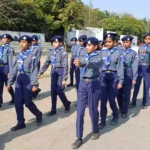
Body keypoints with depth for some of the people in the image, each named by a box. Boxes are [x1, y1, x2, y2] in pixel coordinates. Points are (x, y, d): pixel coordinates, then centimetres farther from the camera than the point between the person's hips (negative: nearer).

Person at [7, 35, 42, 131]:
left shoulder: (32, 57, -7)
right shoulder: (19, 56, 11)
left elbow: (34, 72, -11)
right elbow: (14, 71, 12)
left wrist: (35, 85, -15)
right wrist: (10, 83, 11)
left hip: (28, 80, -6)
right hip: (19, 80, 6)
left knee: (28, 102, -1)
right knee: (18, 103, 4)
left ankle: (38, 115, 27)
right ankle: (21, 123, 16)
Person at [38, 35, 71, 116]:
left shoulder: (63, 52, -12)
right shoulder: (52, 52, 7)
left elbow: (65, 66, -16)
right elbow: (47, 62, 10)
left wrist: (64, 79, -20)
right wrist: (41, 72, 2)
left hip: (61, 72, -6)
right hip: (54, 72, 6)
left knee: (59, 91, -7)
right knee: (53, 91, 6)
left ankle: (67, 104, 22)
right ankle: (53, 110, 16)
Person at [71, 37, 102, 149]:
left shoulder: (98, 58, -8)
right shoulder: (83, 57, 10)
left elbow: (95, 65, -30)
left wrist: (81, 64, -48)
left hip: (94, 84, -4)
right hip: (83, 84, 4)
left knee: (93, 110, 6)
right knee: (80, 111, -1)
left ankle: (95, 131, 33)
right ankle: (79, 138, 5)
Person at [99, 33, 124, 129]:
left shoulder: (118, 53, -2)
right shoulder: (103, 53, 6)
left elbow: (120, 67, -4)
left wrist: (120, 81, -7)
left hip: (113, 76, -3)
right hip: (103, 76, 3)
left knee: (111, 100, 1)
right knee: (103, 100, 2)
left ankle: (116, 116, 30)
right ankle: (103, 121, 14)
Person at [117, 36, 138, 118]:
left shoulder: (134, 53, 3)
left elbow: (135, 66, -1)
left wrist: (134, 78, -6)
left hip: (128, 74, -2)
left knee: (126, 93, 2)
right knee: (119, 93, 8)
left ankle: (124, 111, 13)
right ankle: (121, 108, 28)